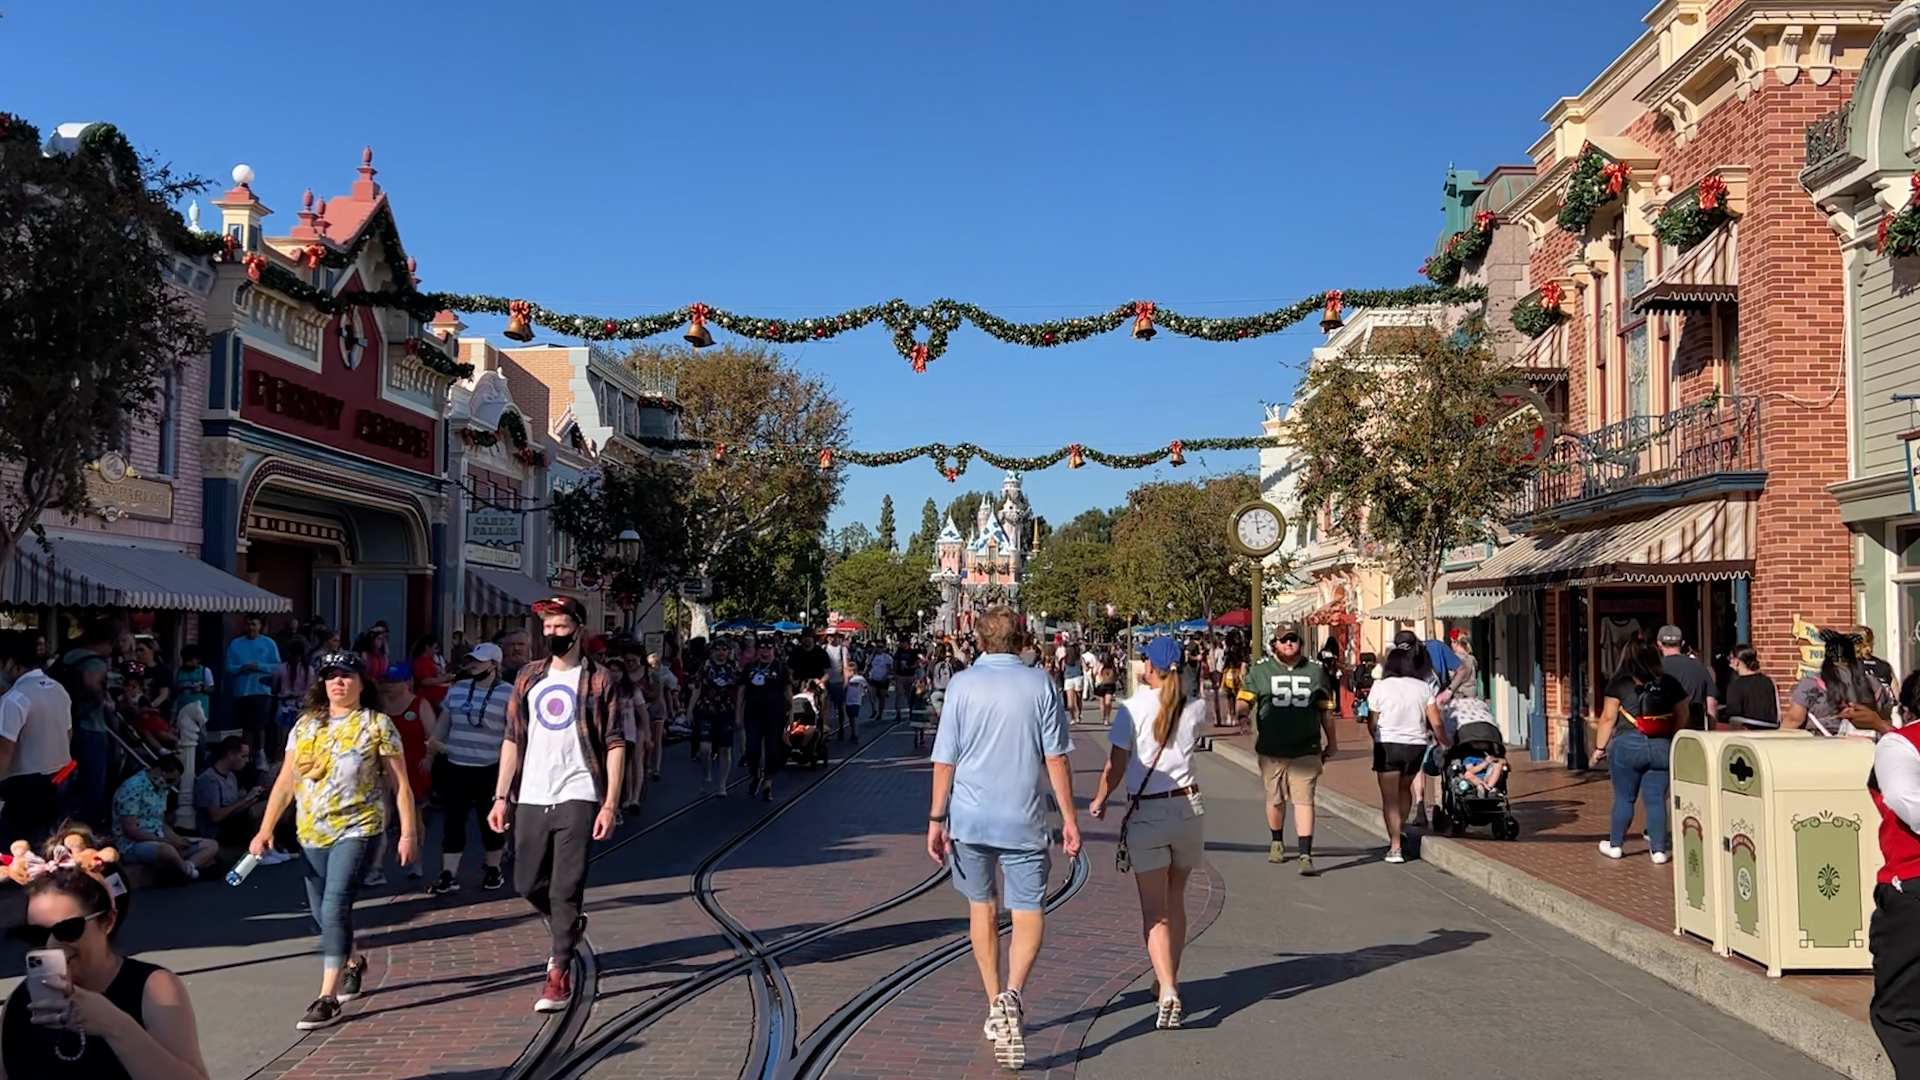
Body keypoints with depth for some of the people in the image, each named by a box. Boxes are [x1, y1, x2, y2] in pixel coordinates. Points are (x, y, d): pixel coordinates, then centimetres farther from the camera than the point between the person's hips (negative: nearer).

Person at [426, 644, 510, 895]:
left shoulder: (508, 693, -7)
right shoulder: (457, 689, 9)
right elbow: (443, 720, 18)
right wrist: (434, 743, 9)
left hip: (490, 769, -4)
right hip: (455, 766, 4)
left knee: (491, 821, 8)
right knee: (453, 821, 4)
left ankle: (492, 870, 24)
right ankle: (448, 875, 8)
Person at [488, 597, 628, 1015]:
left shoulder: (598, 679, -2)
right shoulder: (528, 677, 11)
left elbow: (615, 744, -4)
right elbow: (513, 739, 13)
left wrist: (610, 804, -11)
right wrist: (501, 797, 6)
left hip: (577, 797, -5)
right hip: (531, 797, 5)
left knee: (566, 889, -4)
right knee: (528, 883, 11)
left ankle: (559, 975, 5)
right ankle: (569, 926, 39)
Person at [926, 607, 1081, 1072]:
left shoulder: (962, 684, -2)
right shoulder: (1040, 684, -2)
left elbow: (945, 759, -3)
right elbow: (1056, 758, -3)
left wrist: (936, 818, 3)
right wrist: (1069, 818, 3)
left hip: (970, 817, 1)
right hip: (1024, 819, -1)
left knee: (982, 908, 18)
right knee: (1028, 915, 5)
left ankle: (997, 1008, 25)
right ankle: (1011, 994, -19)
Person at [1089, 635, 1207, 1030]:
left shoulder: (1132, 708, -10)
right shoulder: (1195, 708, 1)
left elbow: (1117, 764, -9)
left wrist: (1099, 800, 6)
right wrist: (1182, 686, 24)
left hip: (1146, 813, -4)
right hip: (1188, 806, 4)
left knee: (1154, 910, -2)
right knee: (1175, 900, 20)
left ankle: (1168, 992, -16)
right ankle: (1170, 979, 32)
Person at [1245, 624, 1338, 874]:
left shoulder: (1315, 672, 8)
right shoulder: (1260, 671, 4)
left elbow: (1325, 710, 15)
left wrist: (1331, 742, 19)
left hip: (1305, 751, 0)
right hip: (1271, 751, 1)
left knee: (1304, 801, -8)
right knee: (1275, 799, 13)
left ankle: (1305, 856, -8)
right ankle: (1277, 843, 37)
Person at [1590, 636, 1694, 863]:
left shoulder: (1620, 683, -4)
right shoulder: (1670, 683, 6)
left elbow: (1608, 718, -5)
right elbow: (1683, 717, 13)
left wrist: (1600, 747, 2)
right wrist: (1672, 741, 24)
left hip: (1628, 746, -2)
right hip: (1662, 747, 2)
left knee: (1624, 798, 9)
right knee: (1656, 799, 7)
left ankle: (1614, 845, 19)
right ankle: (1658, 849, 8)